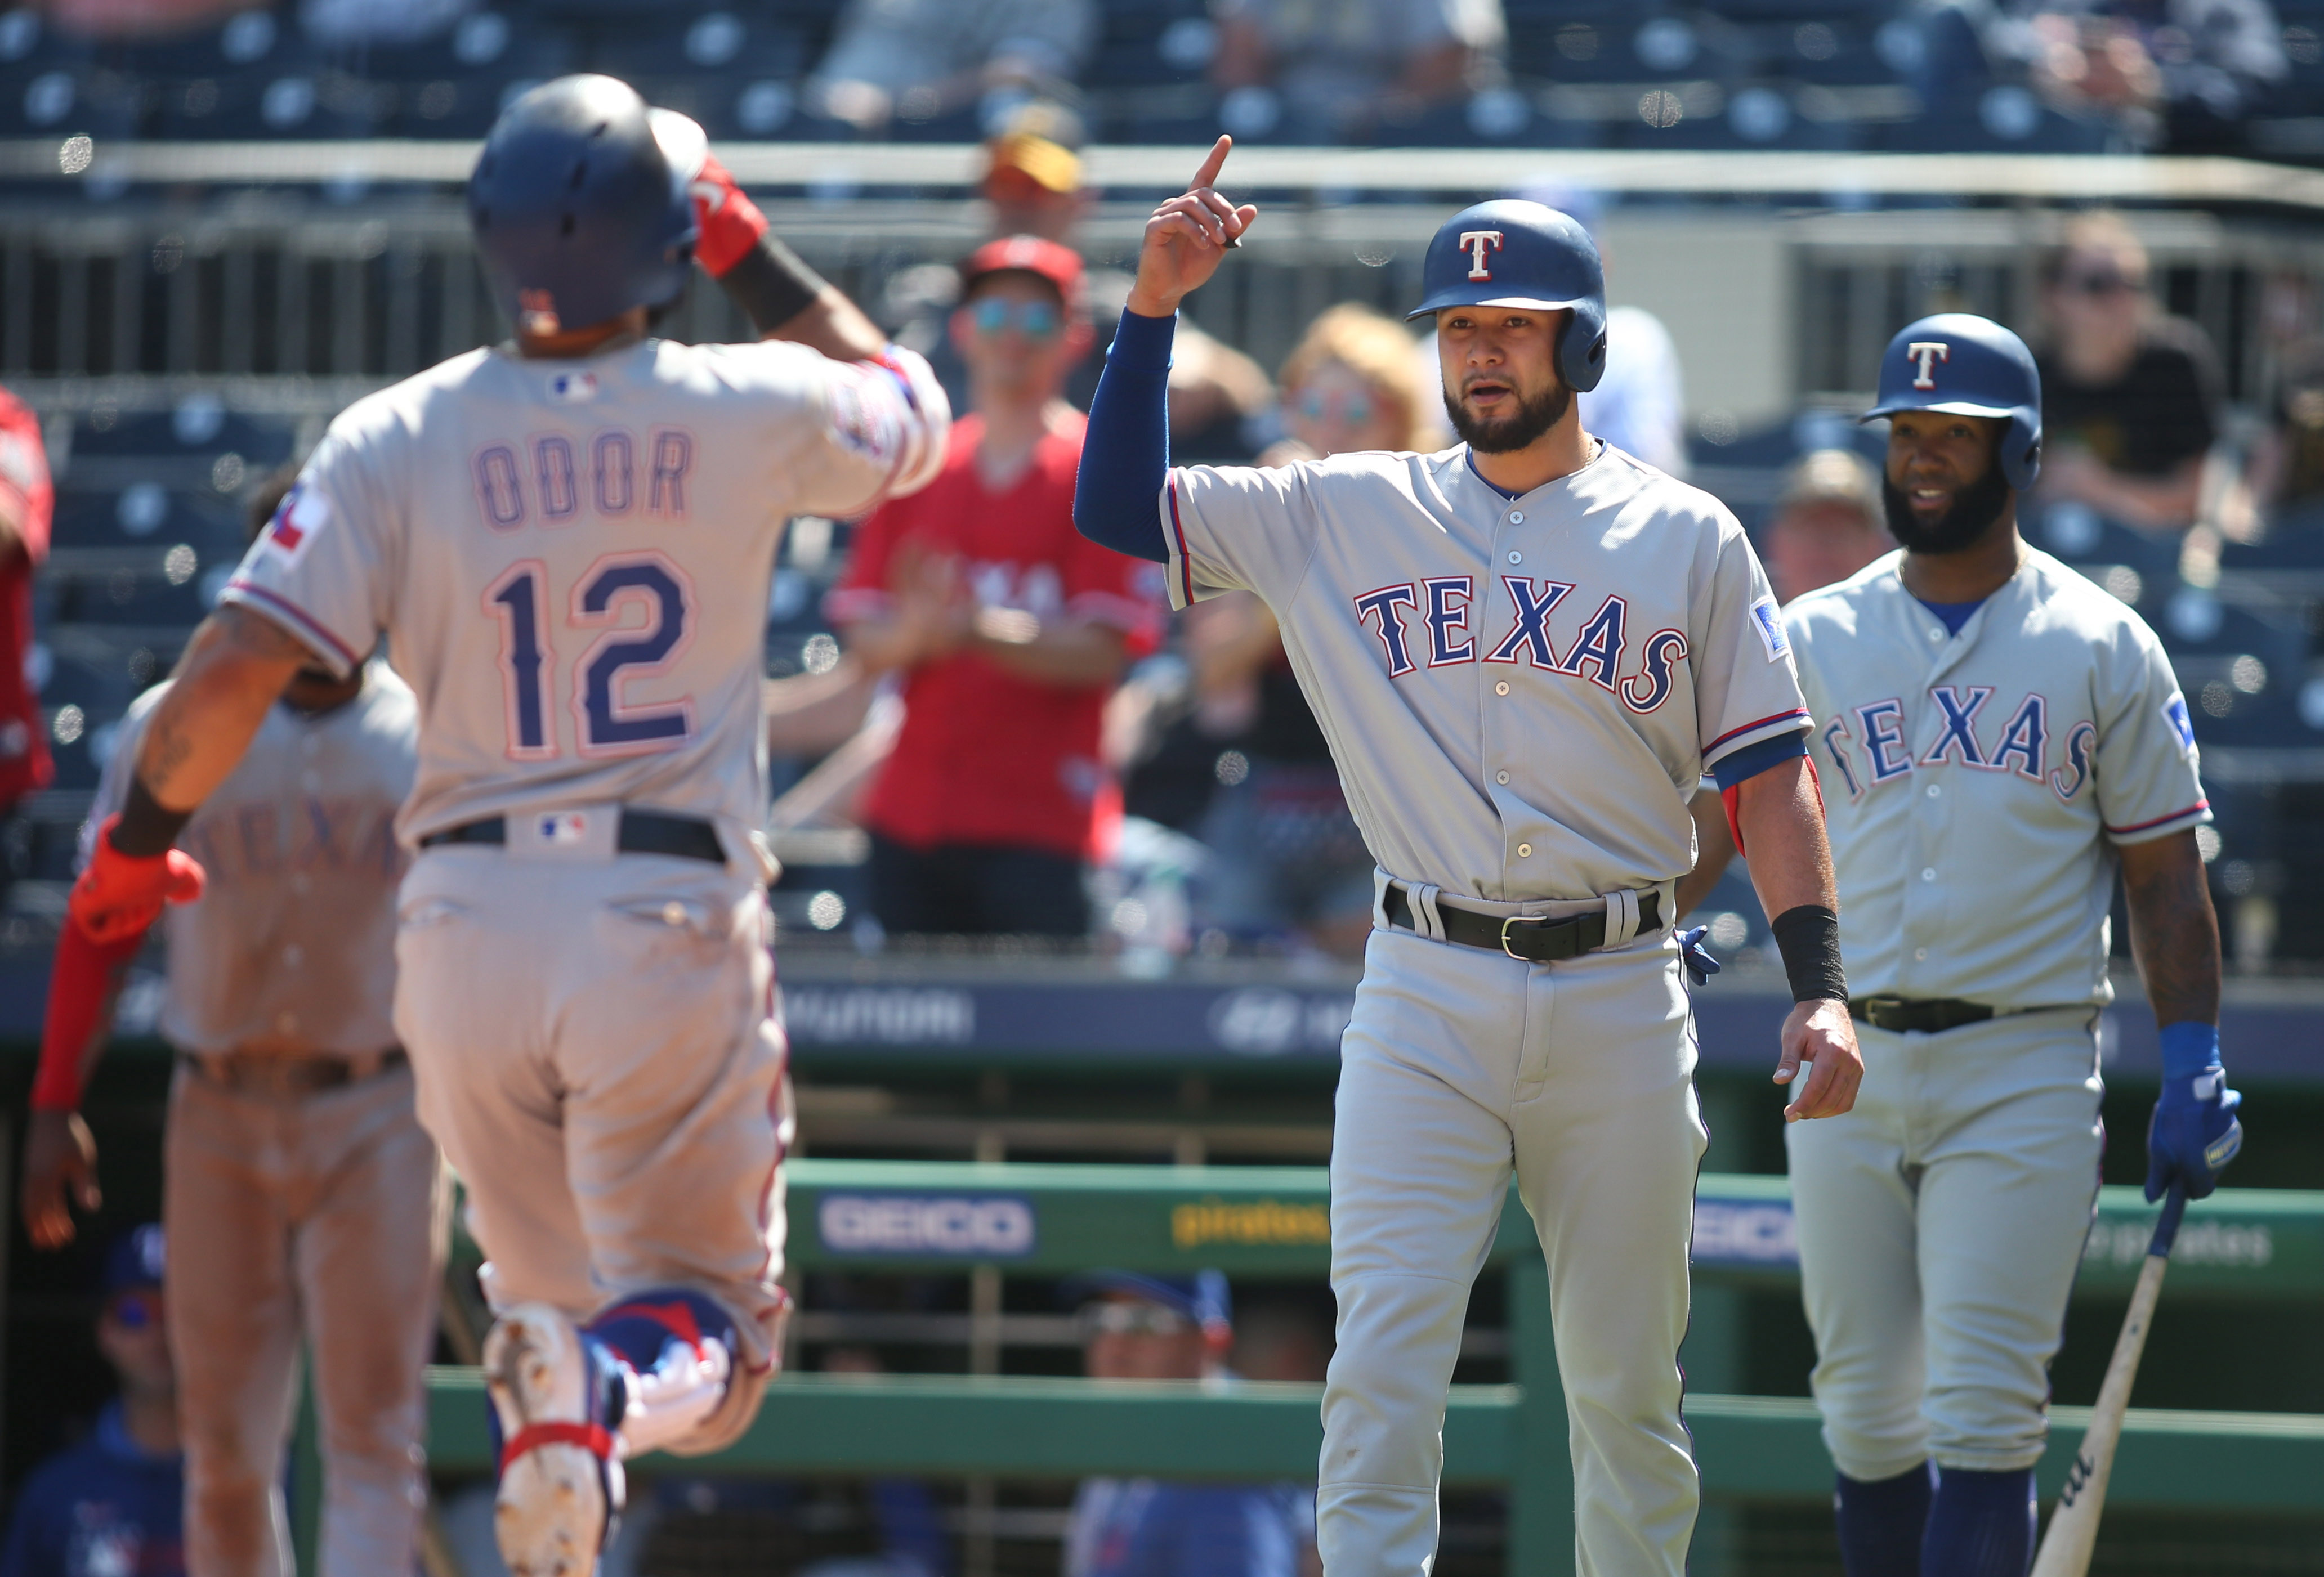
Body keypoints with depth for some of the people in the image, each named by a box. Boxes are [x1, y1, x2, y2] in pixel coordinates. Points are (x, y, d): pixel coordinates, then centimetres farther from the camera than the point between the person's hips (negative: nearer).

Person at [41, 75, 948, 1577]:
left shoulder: (399, 438, -5)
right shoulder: (749, 413, -4)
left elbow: (235, 664, -10)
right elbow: (912, 413, 19)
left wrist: (135, 843, 5)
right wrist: (753, 250, 20)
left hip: (470, 921, 2)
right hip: (674, 922, -2)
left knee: (545, 1295, 21)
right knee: (708, 1319, 3)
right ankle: (608, 1388, -31)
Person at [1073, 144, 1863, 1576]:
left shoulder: (1689, 541, 4)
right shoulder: (1345, 515, 7)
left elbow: (1771, 773, 3)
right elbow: (1118, 505, 5)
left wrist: (1821, 988, -7)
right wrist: (1153, 308, -5)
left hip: (1621, 996, 0)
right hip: (1427, 996, 0)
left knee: (1627, 1388, 7)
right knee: (1383, 1375, -10)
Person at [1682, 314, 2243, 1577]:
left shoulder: (2102, 646, 3)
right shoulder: (1812, 640, 8)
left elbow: (2163, 874, 4)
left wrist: (2192, 1074, -4)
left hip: (2024, 1077, -3)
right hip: (1846, 1068, 3)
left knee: (1981, 1420, -11)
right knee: (1867, 1414, 6)